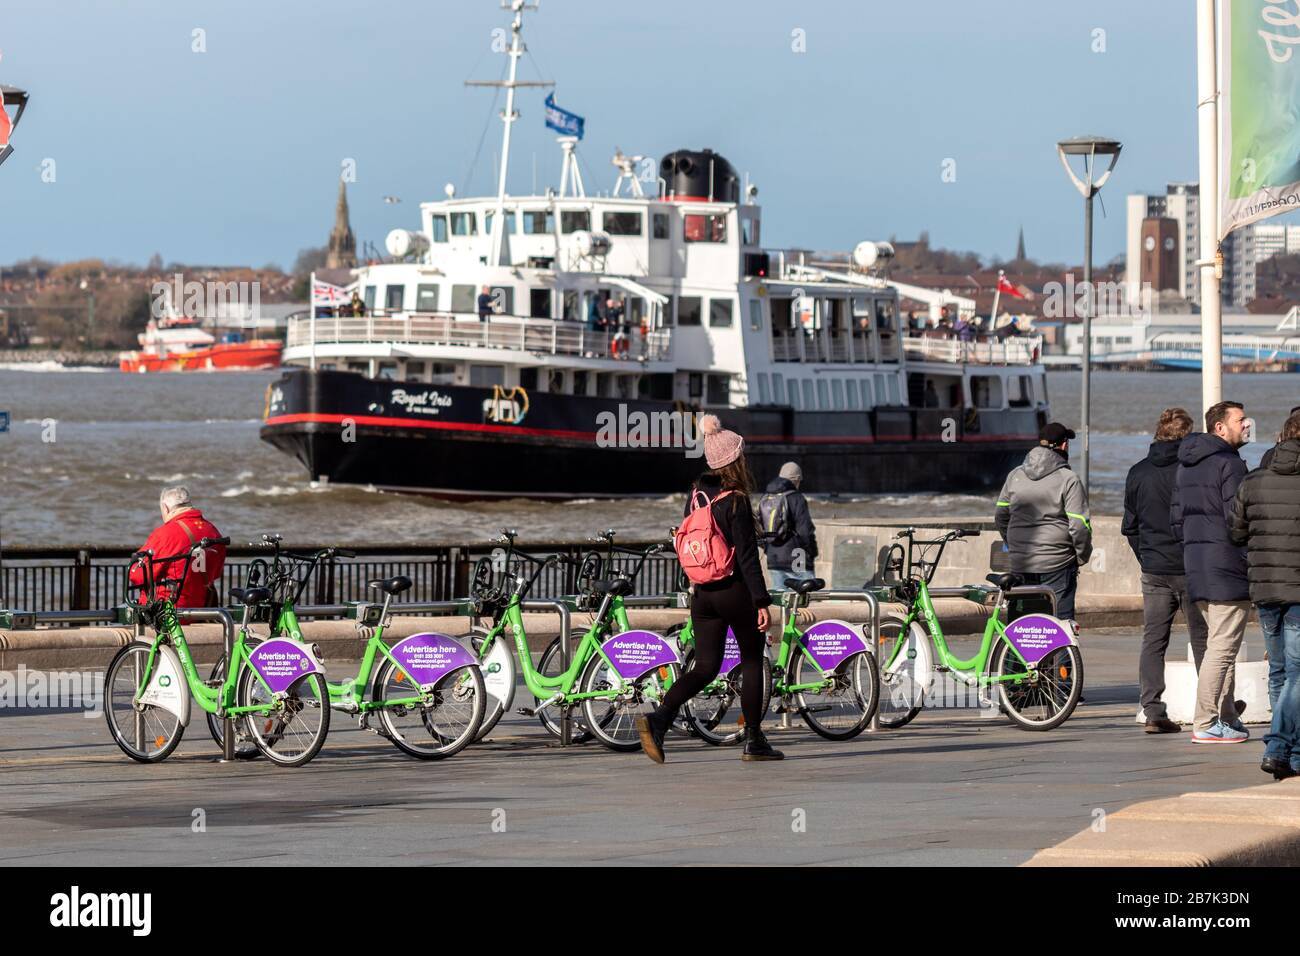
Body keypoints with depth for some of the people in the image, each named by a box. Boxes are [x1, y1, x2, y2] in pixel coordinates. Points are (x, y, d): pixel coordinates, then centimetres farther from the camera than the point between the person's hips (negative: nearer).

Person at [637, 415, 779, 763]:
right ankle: (753, 741, 15)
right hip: (736, 591, -6)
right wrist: (762, 601, -18)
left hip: (703, 593, 6)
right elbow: (747, 556, -18)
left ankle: (658, 718, -16)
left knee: (705, 668, 6)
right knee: (752, 661, 11)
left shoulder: (696, 494, 6)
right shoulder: (736, 502, -15)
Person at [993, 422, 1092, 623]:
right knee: (1061, 621, -2)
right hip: (1057, 564, -5)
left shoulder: (1015, 476, 8)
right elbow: (1079, 525, -11)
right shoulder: (1068, 480, -8)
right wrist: (1082, 556, 4)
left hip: (1020, 565, 5)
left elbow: (1000, 517, 14)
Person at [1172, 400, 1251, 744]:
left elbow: (1176, 517, 18)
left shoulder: (1186, 465, 15)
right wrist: (1253, 561, -11)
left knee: (1219, 644, 17)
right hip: (1227, 567, -9)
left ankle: (1228, 718, 20)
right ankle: (1206, 725, -7)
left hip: (1195, 565, 9)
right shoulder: (1229, 463, -13)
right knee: (1222, 647, -6)